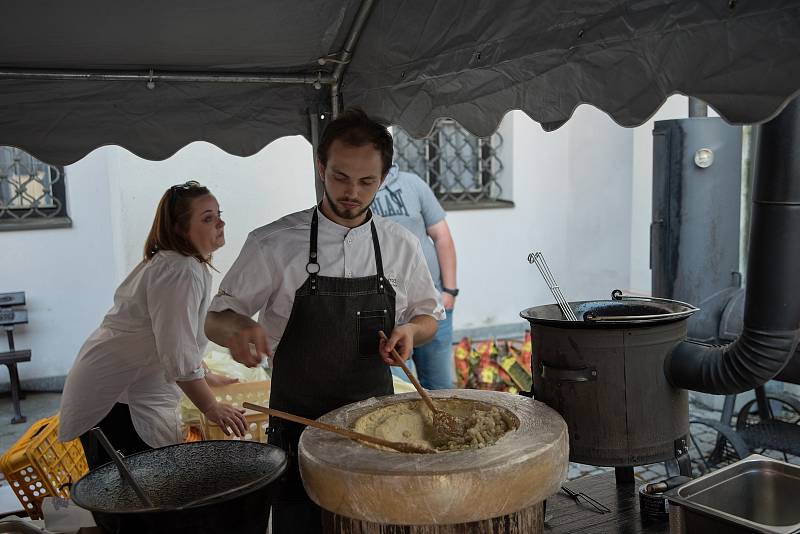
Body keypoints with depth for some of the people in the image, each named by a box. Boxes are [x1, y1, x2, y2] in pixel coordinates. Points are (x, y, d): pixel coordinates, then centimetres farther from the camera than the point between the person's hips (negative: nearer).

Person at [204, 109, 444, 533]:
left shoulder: (401, 245, 0)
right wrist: (237, 330, -26)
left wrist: (410, 330, -11)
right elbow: (216, 319, -2)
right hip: (298, 424, -2)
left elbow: (428, 316, 12)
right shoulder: (273, 244, -9)